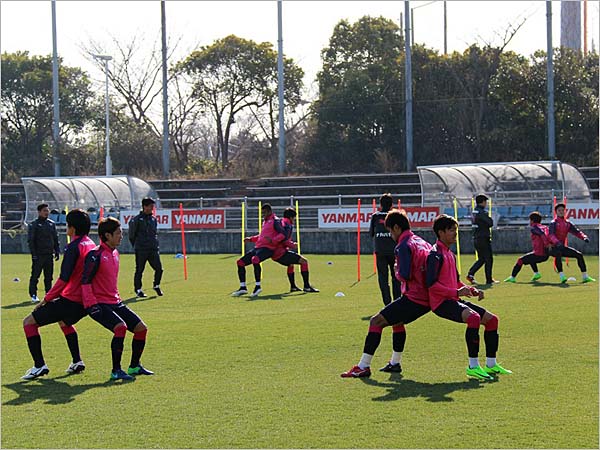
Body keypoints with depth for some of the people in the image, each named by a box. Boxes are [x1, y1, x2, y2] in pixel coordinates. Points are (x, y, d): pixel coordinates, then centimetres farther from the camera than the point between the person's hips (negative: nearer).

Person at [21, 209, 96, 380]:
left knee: (29, 322, -1)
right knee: (64, 322, 40)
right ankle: (77, 361, 35)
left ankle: (39, 365, -9)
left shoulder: (73, 247, -16)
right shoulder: (91, 245, 10)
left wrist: (46, 299, -15)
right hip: (85, 302, 9)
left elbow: (64, 278, -21)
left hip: (70, 300, -9)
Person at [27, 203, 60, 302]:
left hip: (49, 254, 5)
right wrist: (33, 254, -12)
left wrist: (57, 251, 11)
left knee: (49, 275, 7)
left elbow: (55, 238, 18)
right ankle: (33, 295, 3)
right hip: (38, 255, -5)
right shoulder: (34, 224, -3)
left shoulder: (51, 223, 12)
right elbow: (30, 240, -6)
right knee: (35, 275, -3)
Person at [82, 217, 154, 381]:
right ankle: (116, 371, -19)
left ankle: (134, 367, 20)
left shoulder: (115, 253, 13)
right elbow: (85, 281, -18)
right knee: (121, 327, -29)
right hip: (100, 304, -9)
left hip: (115, 302, 9)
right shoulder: (96, 255, -14)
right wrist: (91, 304, -23)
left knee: (141, 328, 4)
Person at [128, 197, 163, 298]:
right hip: (141, 250, -5)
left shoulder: (154, 219, 12)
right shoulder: (137, 219, -6)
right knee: (139, 270, 1)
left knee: (159, 268, -1)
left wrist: (155, 243, 14)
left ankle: (156, 286, 21)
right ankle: (138, 290, 12)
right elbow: (131, 235, 0)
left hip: (153, 249, 5)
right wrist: (136, 246, 4)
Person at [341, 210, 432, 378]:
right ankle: (395, 363, 34)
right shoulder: (422, 243, 15)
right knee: (397, 321, 32)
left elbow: (405, 275, -22)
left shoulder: (403, 246, -12)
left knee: (376, 322, -5)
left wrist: (397, 271, 0)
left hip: (413, 298, -9)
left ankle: (363, 366, -8)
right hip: (426, 299, 9)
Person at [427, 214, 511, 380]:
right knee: (474, 317, -33)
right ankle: (473, 366, -28)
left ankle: (491, 365, 12)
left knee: (492, 319, 6)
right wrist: (456, 292, -21)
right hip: (441, 303, -10)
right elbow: (431, 284, -20)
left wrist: (472, 290, 10)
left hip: (454, 300, 10)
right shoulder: (436, 254, -11)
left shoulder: (450, 254, 20)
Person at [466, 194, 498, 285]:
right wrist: (490, 219, 4)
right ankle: (489, 280, 3)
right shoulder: (483, 212, -16)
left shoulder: (474, 212, 12)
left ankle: (470, 274, 3)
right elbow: (490, 223, -15)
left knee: (481, 259, 16)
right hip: (483, 239, -8)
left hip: (476, 239, 8)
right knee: (488, 259, 1)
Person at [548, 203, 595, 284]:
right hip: (553, 247, -7)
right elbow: (550, 234, -23)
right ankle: (562, 276, -42)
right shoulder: (553, 223, -7)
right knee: (558, 253, -39)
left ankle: (585, 277, 6)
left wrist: (584, 237, -15)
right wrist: (557, 242, -41)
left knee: (579, 255, 0)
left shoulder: (567, 223, 12)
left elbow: (576, 231, 5)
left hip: (562, 247, 7)